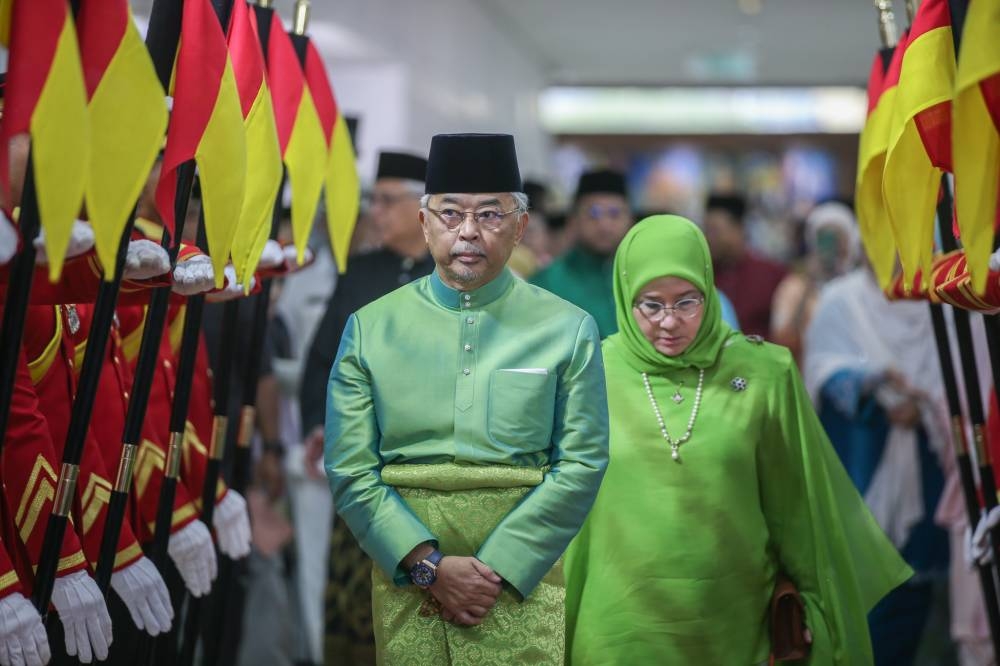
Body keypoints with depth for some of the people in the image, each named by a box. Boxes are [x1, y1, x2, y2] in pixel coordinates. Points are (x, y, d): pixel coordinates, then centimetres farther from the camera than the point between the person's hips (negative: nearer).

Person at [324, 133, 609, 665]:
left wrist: (497, 569, -13)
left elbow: (581, 465, -5)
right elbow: (350, 470, -3)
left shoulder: (569, 331, 0)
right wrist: (429, 566, -13)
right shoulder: (369, 329, 2)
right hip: (406, 579, 1)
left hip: (522, 578, -1)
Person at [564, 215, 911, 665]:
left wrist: (808, 602, 7)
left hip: (735, 617, 1)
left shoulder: (762, 374, -4)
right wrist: (555, 619, 4)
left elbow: (794, 503, 3)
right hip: (622, 623, -1)